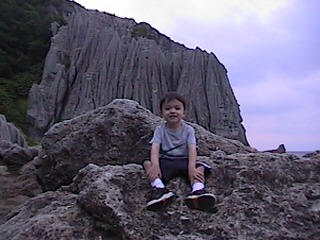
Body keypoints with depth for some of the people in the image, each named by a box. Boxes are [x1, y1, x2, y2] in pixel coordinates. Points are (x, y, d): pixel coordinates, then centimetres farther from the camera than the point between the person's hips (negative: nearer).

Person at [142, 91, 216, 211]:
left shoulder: (188, 129, -1)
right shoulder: (160, 129, 0)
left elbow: (192, 149, -14)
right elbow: (155, 148, -14)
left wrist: (192, 167, -32)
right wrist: (155, 165, -34)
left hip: (184, 161, 0)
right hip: (165, 161, 0)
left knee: (200, 167, -27)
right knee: (147, 162, -26)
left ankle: (198, 190, -53)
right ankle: (160, 189, -47)